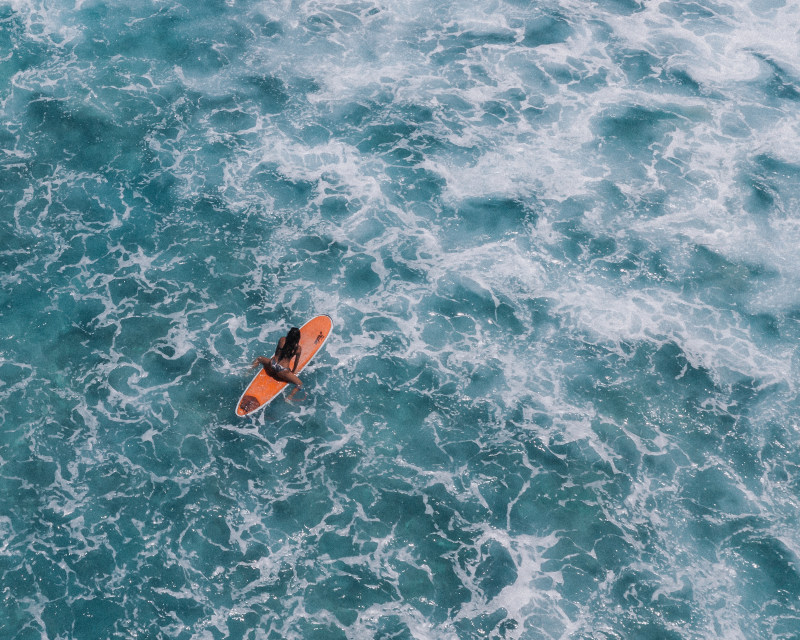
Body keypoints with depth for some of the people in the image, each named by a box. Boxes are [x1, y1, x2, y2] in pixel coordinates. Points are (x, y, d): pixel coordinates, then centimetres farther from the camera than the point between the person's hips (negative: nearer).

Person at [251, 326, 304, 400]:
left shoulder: (282, 340, -2)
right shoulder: (298, 348, -10)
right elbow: (296, 361, 4)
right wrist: (293, 371, 21)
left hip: (272, 364, 4)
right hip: (283, 371, -4)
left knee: (259, 358, 34)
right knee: (300, 384, 8)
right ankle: (289, 398, -11)